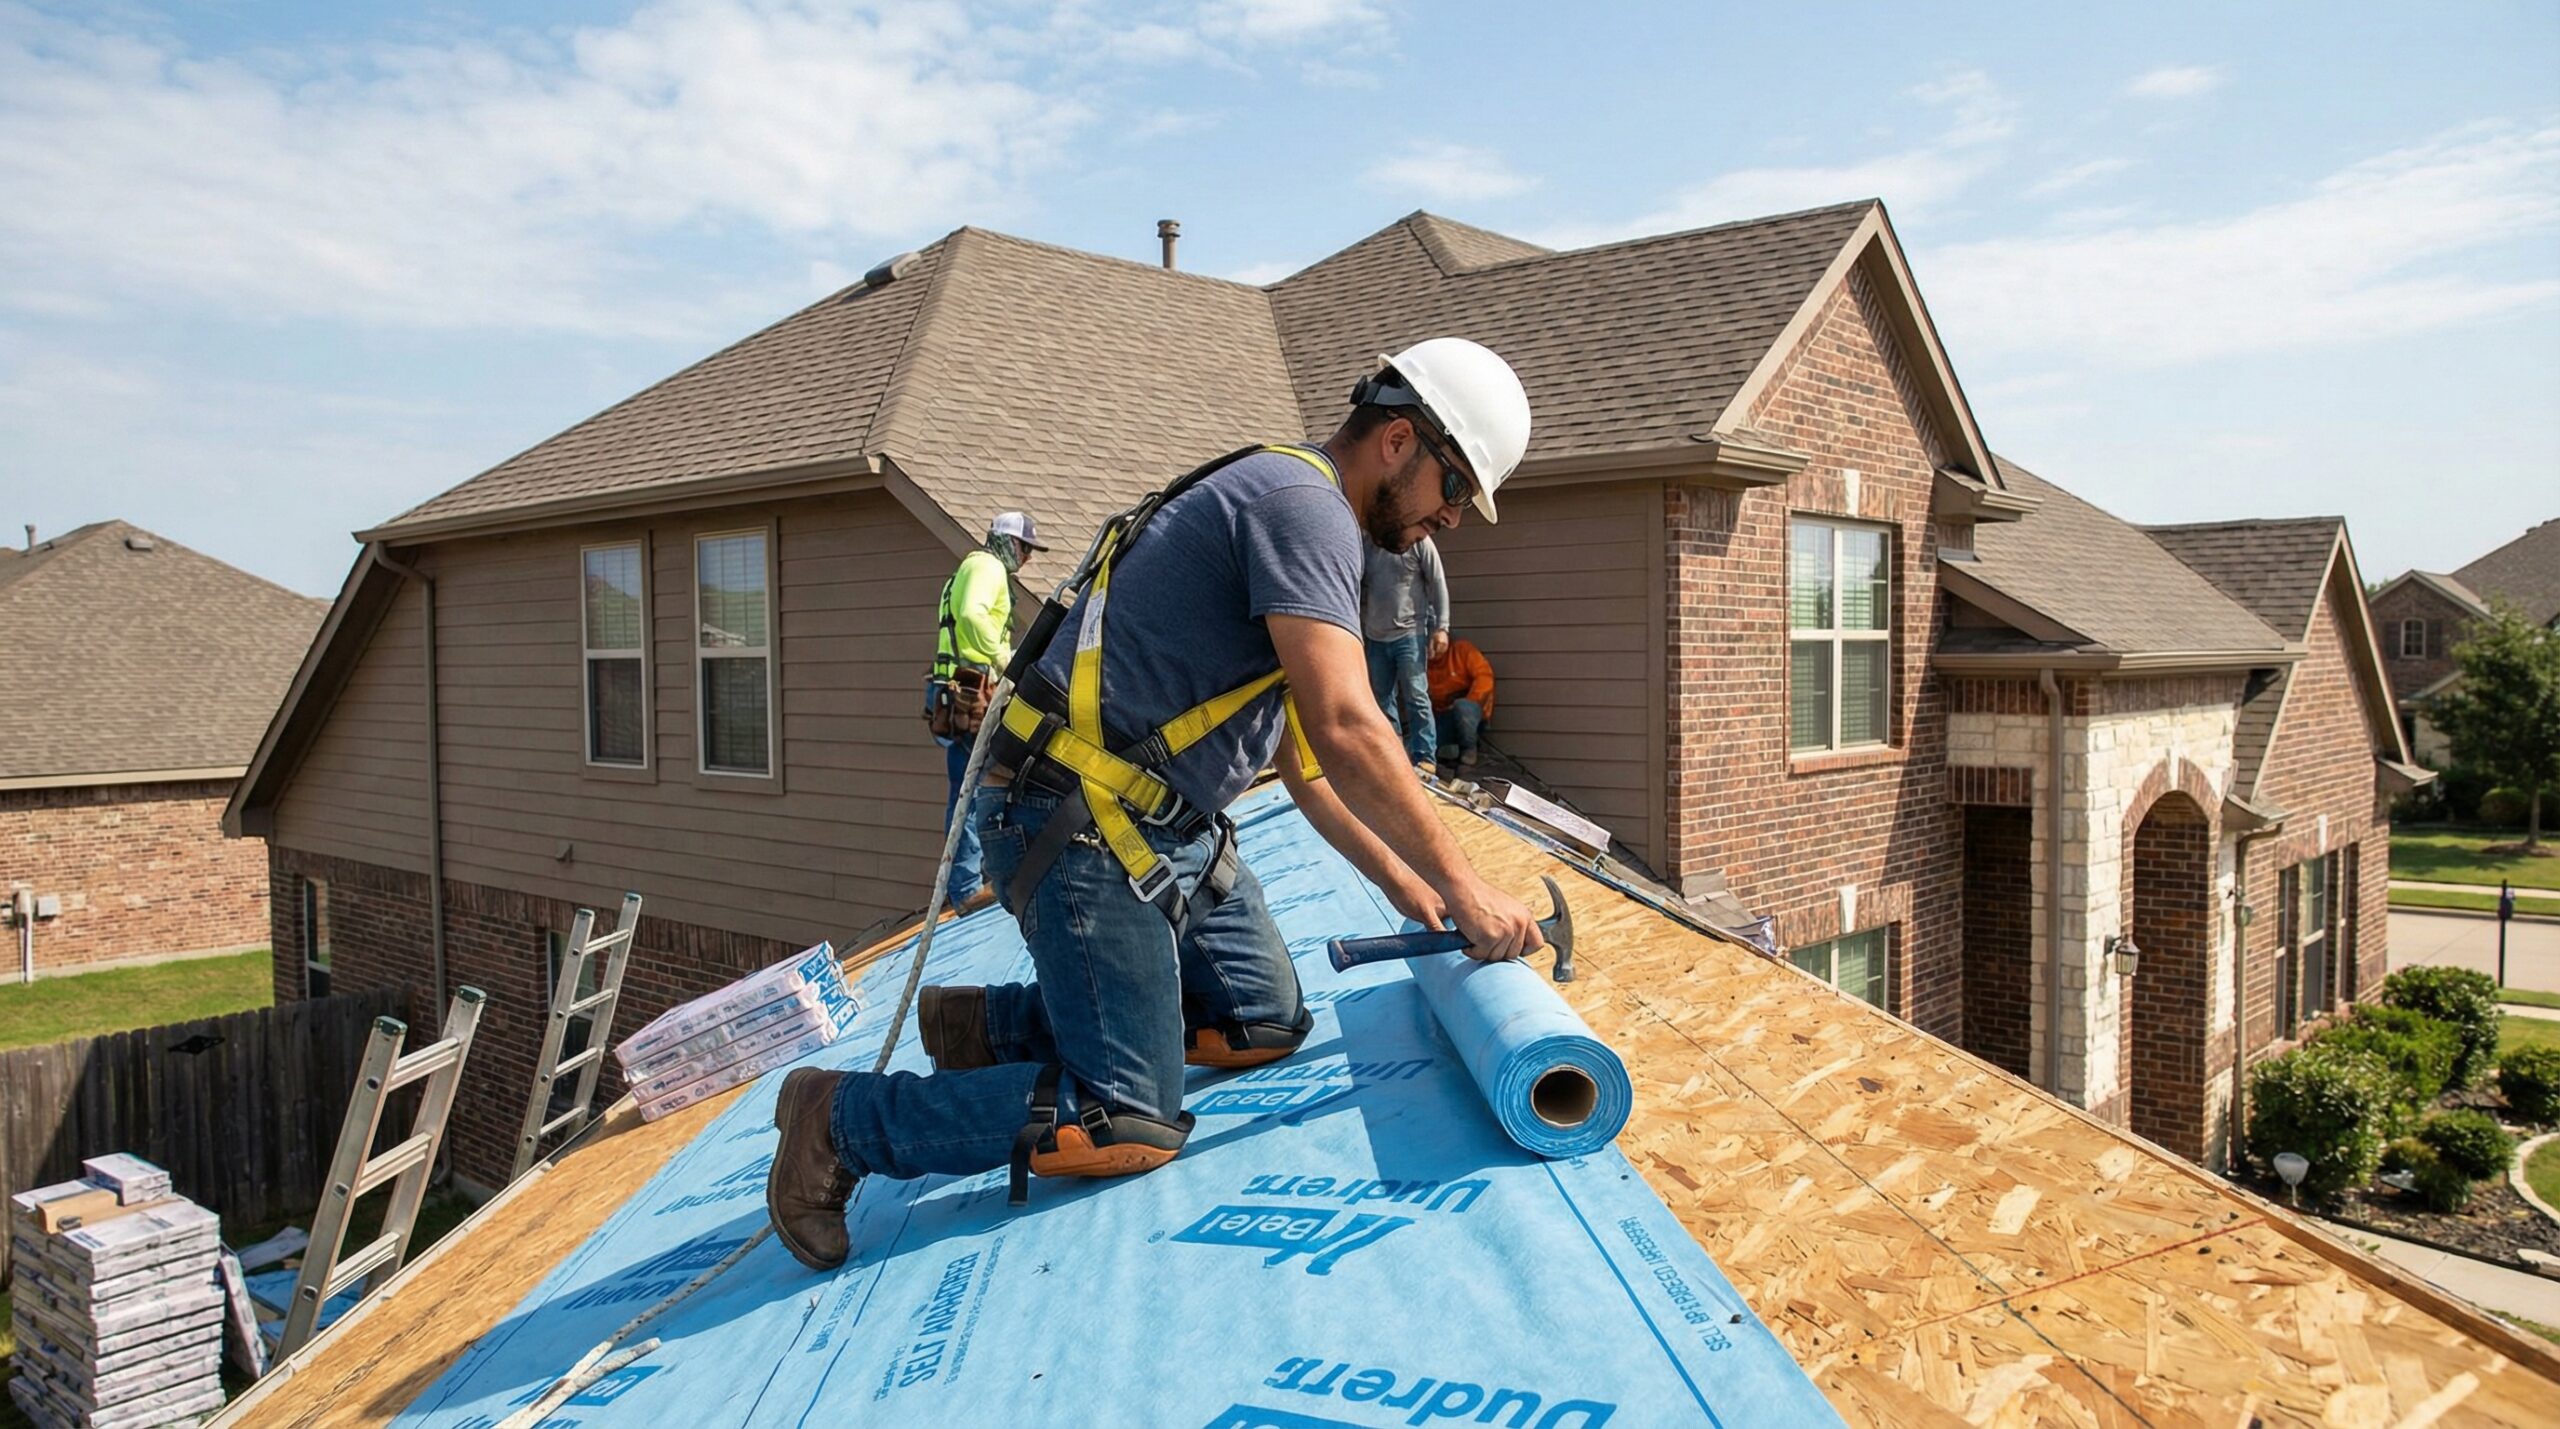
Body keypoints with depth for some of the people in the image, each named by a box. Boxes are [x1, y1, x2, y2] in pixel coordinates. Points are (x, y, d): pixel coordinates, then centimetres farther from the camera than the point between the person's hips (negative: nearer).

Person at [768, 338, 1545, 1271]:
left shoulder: (1295, 515, 18)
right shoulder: (1302, 501, -15)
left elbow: (1305, 755, 21)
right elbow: (1346, 732, -25)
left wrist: (1396, 879, 16)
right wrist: (1462, 888, -18)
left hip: (1169, 827, 11)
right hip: (1079, 823, -11)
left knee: (1266, 1022, 17)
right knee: (1129, 1126, -9)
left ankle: (994, 1025, 21)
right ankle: (842, 1120, 3)